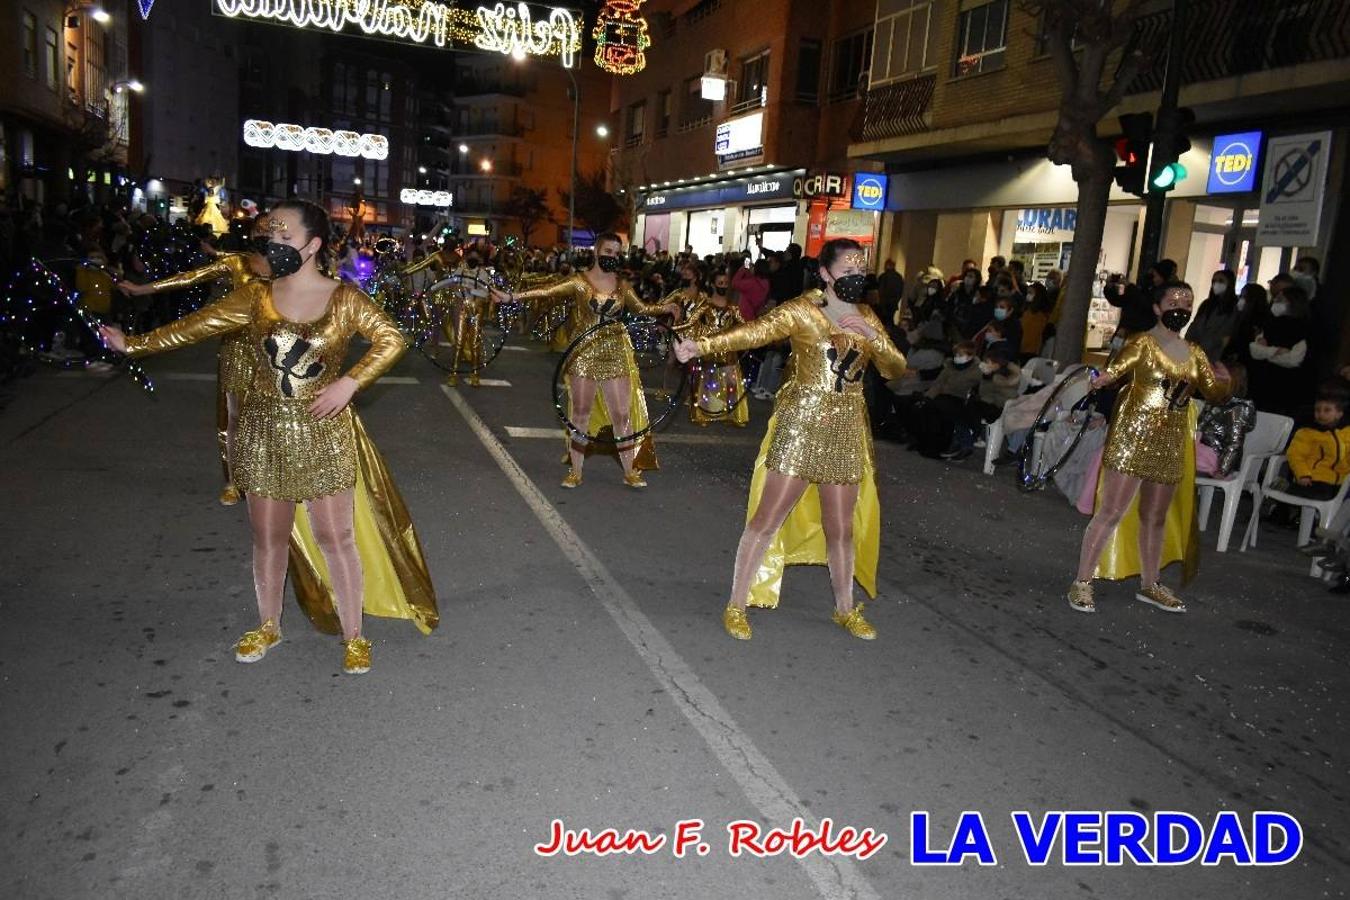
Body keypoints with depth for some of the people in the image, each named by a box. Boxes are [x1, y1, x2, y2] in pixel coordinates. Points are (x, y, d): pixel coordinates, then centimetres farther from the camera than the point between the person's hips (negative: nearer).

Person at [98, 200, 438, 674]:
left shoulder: (344, 300, -6)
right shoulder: (256, 297, 1)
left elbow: (391, 340, -7)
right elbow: (195, 325, 6)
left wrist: (348, 383, -16)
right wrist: (133, 344, 5)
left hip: (323, 434, -3)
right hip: (265, 434, 3)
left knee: (334, 538, 2)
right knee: (268, 537, 13)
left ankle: (353, 636, 16)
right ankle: (267, 627, 34)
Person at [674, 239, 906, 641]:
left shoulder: (867, 318, 10)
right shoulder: (802, 311, -7)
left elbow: (896, 370, 7)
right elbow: (757, 330, -23)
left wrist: (873, 338, -13)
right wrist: (704, 345, -40)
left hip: (847, 432, 5)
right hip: (800, 426, -5)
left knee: (841, 527, 14)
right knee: (767, 519, -1)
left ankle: (846, 609, 32)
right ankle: (736, 605, 13)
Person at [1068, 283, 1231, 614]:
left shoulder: (1195, 354, 13)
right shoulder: (1142, 344, -6)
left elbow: (1215, 395, 20)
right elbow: (1110, 373, -20)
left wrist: (1224, 381, 3)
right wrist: (1096, 382, -38)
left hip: (1170, 447, 6)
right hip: (1132, 438, -6)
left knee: (1155, 518, 17)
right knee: (1111, 512, -7)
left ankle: (1149, 584, 31)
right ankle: (1082, 583, 1)